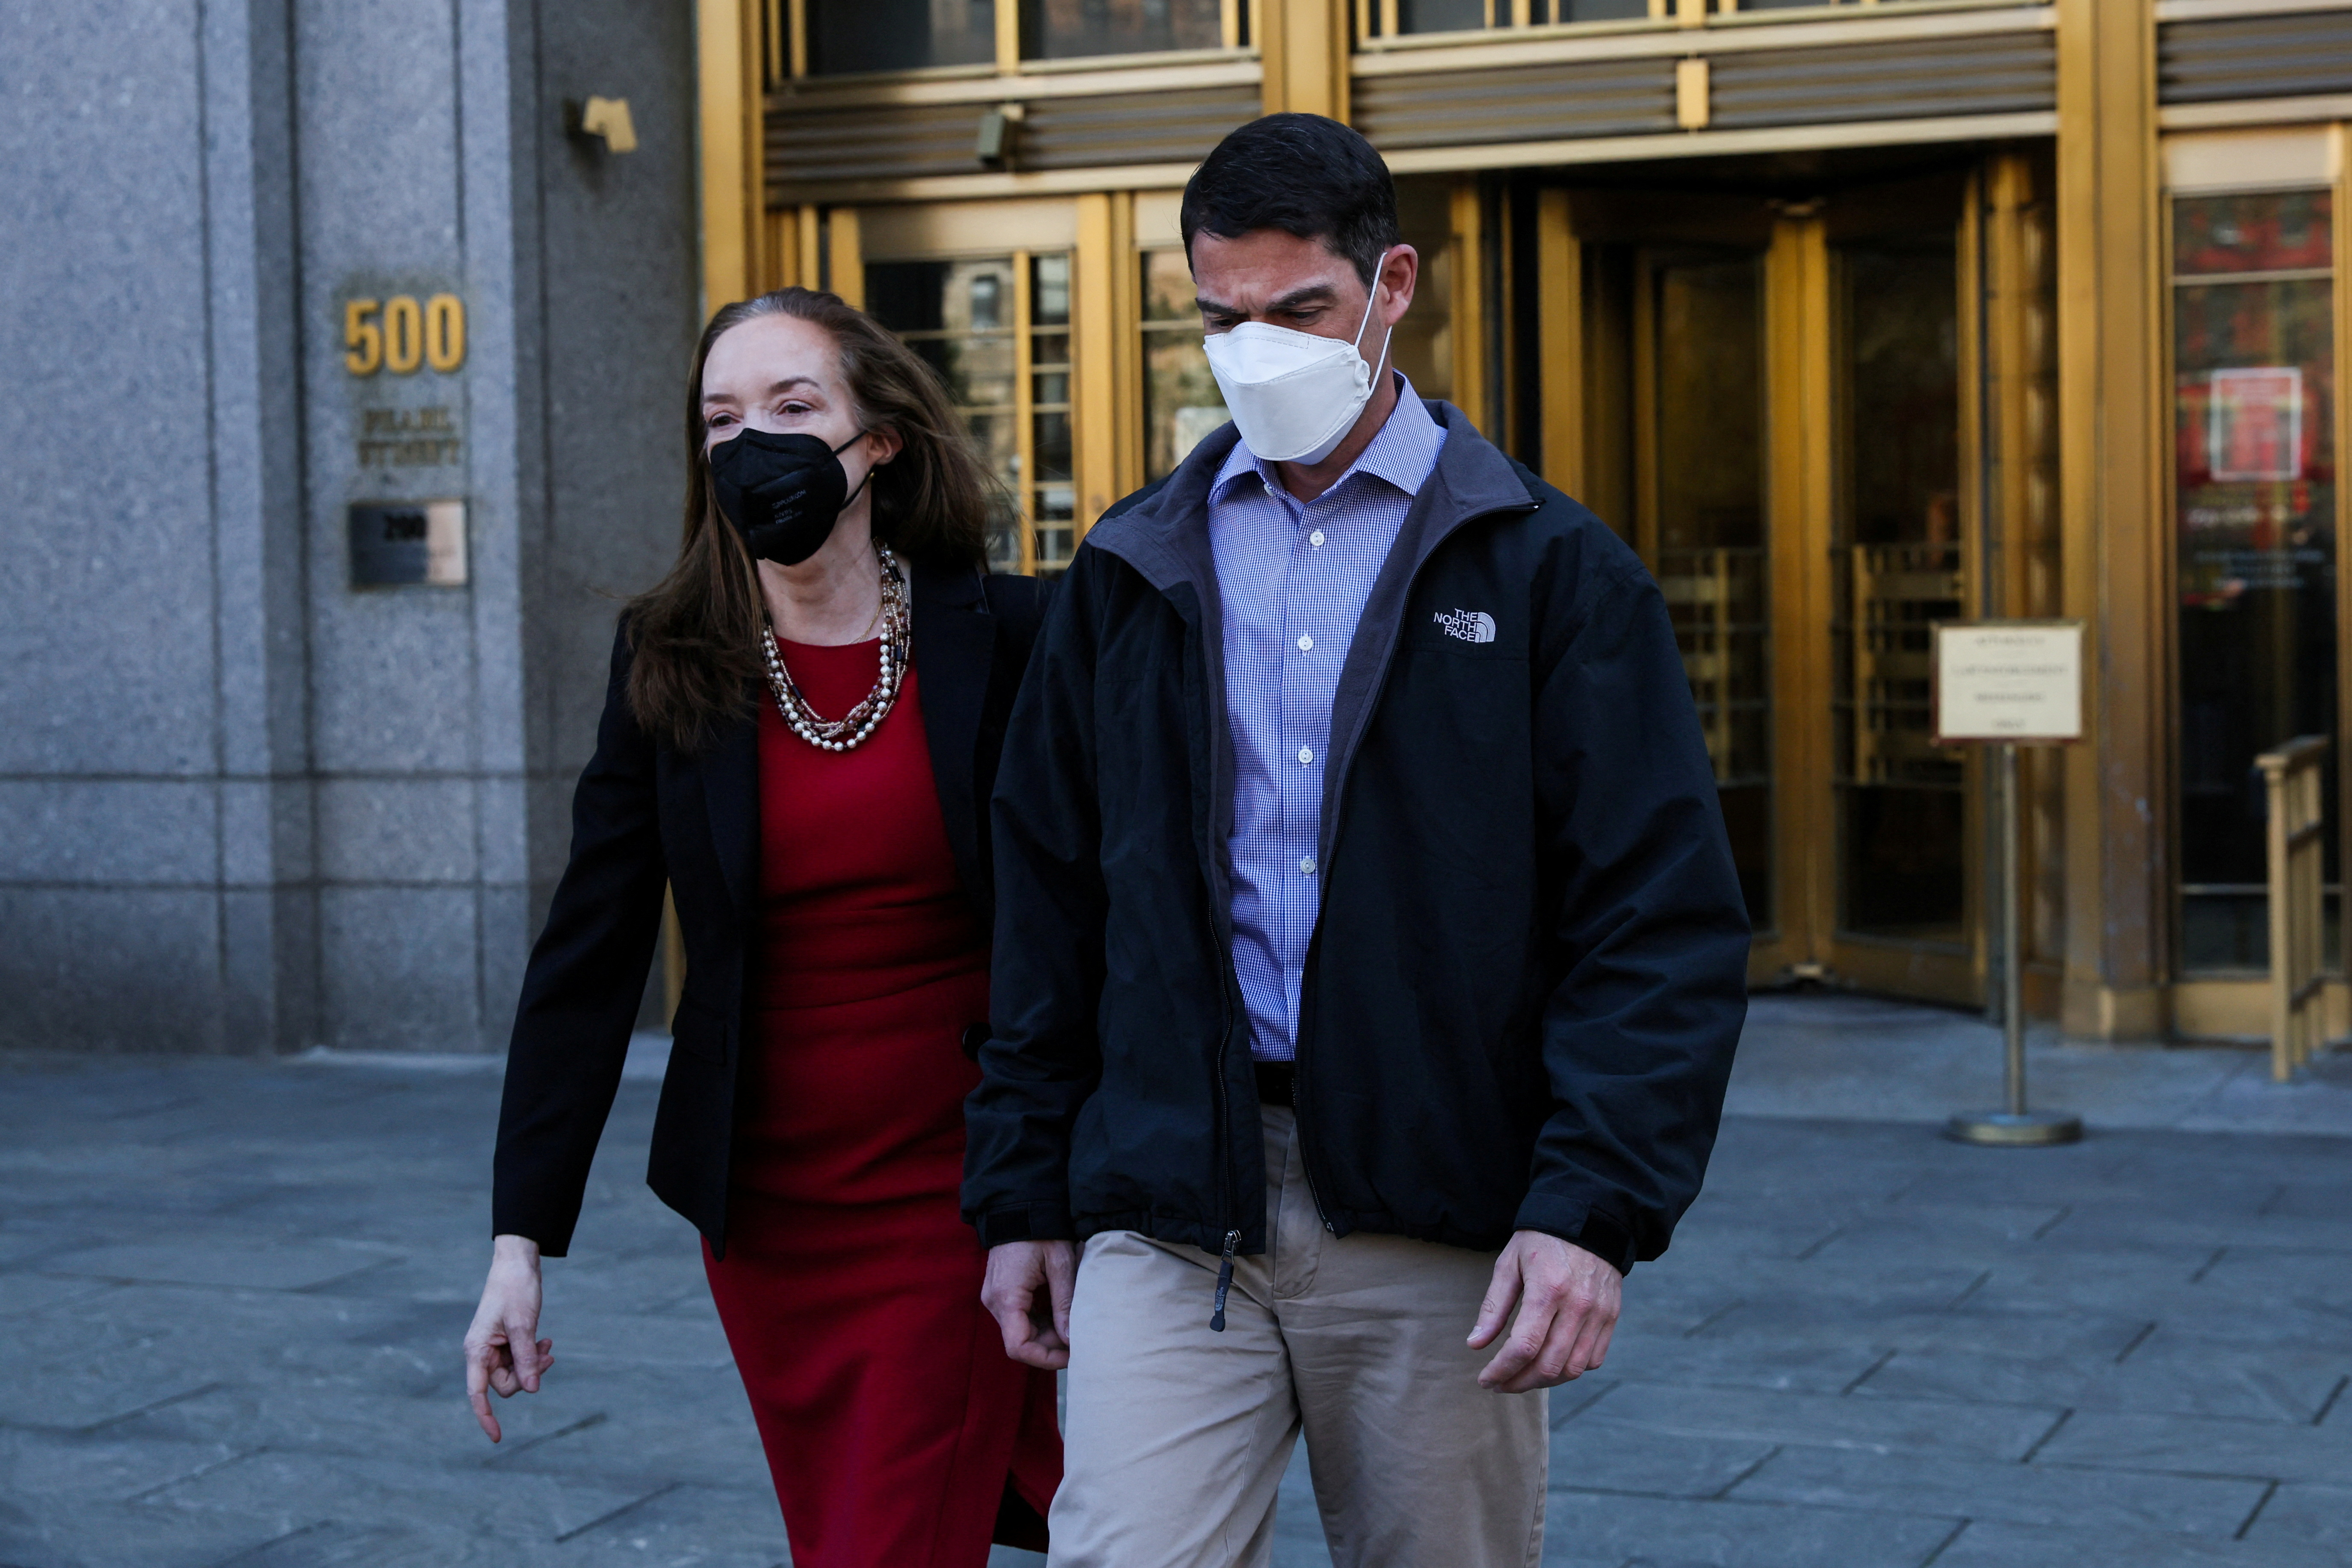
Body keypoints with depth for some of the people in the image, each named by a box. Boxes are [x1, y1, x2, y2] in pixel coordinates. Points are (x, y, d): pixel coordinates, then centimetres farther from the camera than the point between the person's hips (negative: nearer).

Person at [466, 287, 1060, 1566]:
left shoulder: (1006, 639, -6)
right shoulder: (666, 665, 0)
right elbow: (587, 960, 0)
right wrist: (520, 1237, -5)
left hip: (955, 1196, -3)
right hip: (767, 1212, 3)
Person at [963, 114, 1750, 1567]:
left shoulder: (1550, 568, 1)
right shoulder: (1134, 572, 11)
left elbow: (1666, 919, -5)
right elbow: (1047, 903, 15)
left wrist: (1595, 1207, -15)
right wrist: (1023, 1193, 10)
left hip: (1438, 1226, -2)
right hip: (1166, 1216, 2)